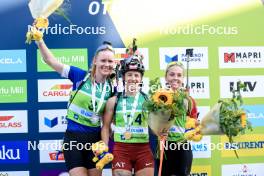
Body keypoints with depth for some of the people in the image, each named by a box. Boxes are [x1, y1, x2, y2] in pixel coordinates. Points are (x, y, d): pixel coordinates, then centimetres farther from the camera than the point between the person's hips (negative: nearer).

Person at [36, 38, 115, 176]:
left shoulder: (111, 88, 0)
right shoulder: (80, 76, -7)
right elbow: (50, 60, -9)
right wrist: (39, 40, -20)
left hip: (95, 139, 3)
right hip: (73, 136, -3)